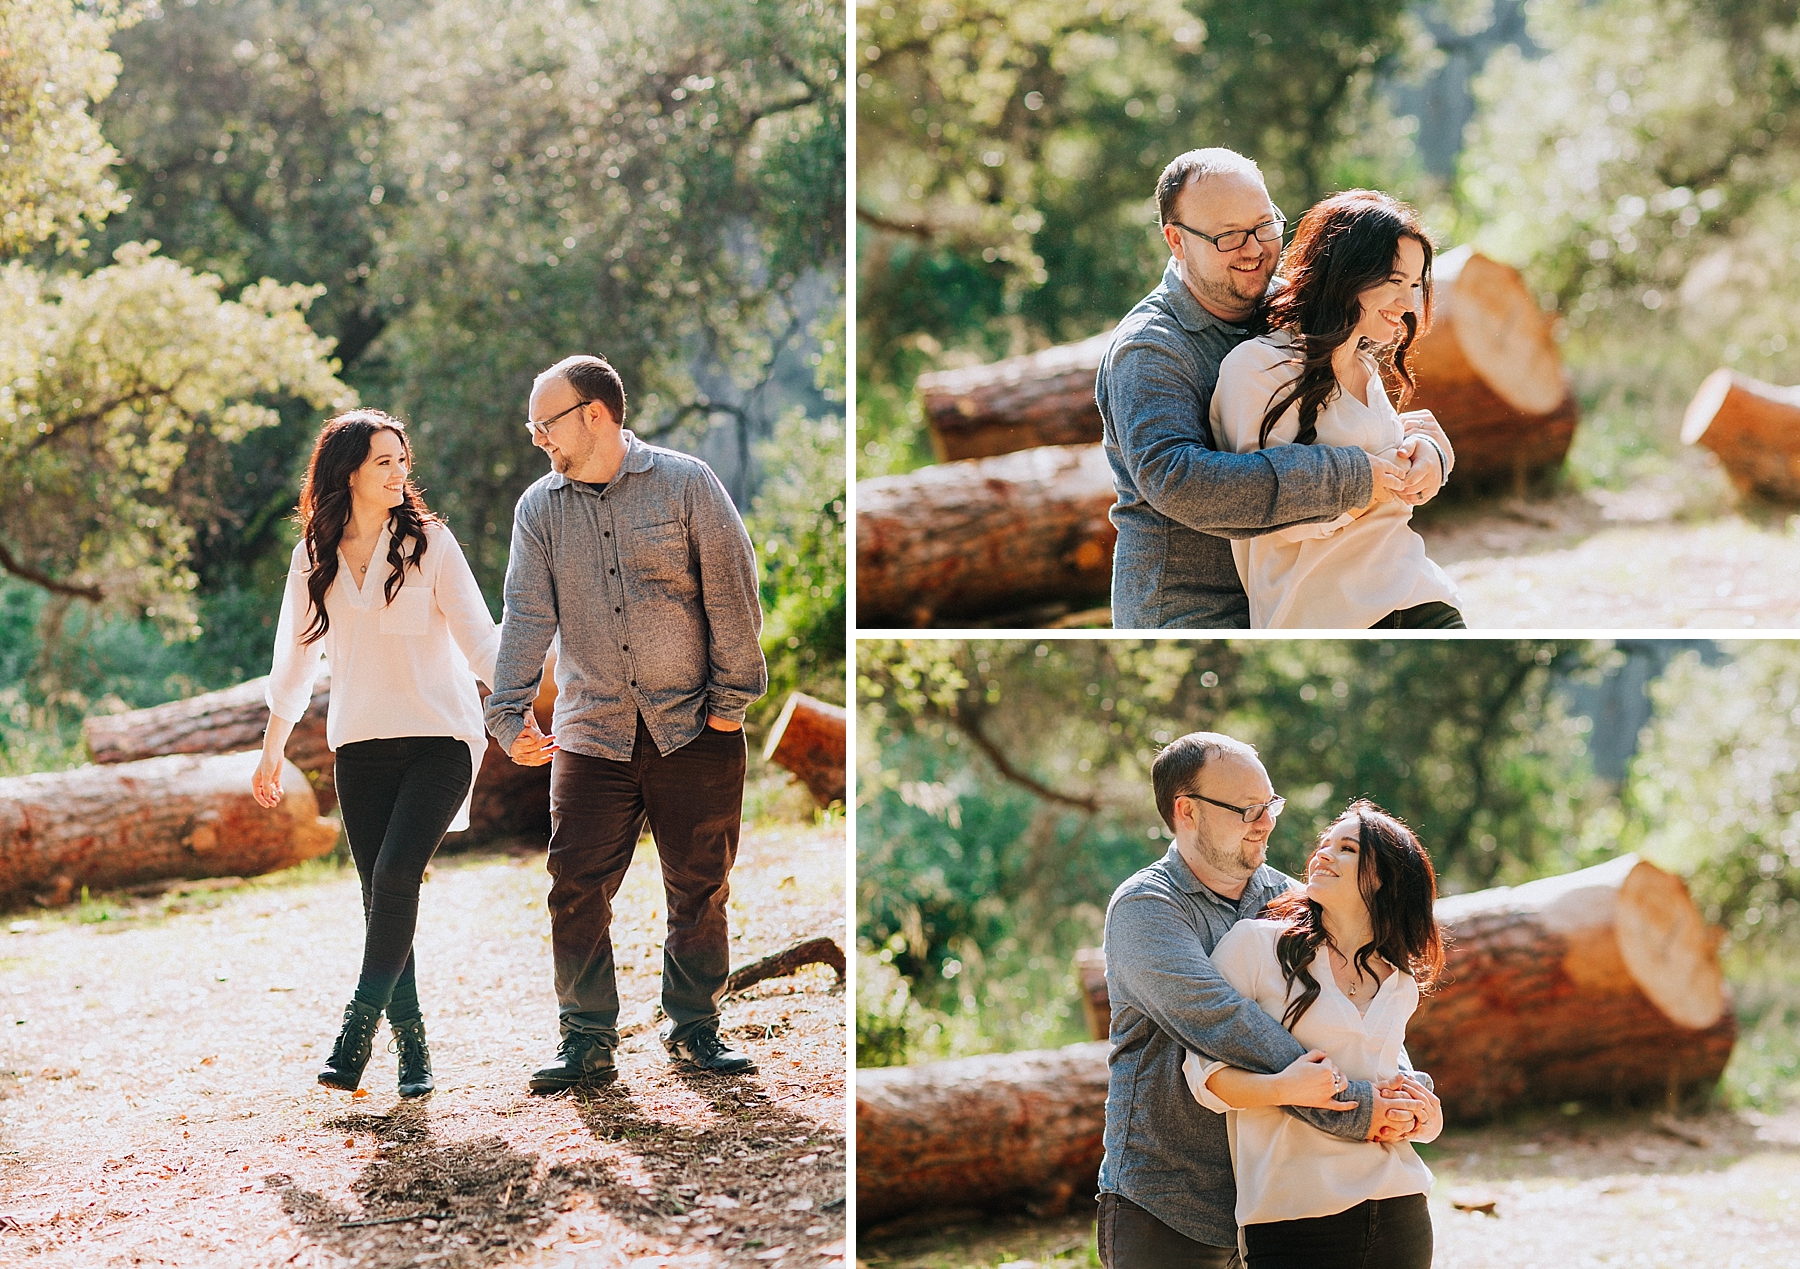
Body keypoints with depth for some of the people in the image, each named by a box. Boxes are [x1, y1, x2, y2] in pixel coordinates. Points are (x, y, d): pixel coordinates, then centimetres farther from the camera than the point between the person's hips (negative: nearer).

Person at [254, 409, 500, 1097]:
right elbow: (295, 659, 17)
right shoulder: (313, 559, 6)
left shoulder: (430, 542, -3)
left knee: (396, 873, -21)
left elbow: (479, 638, -6)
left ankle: (359, 1027, -17)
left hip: (439, 738, -3)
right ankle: (411, 1048, 6)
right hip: (360, 748, 3)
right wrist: (272, 750, 22)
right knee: (381, 894, 0)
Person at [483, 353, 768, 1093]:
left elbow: (731, 591, -4)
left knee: (699, 888, 6)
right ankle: (587, 1044, 5)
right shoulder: (539, 509, 4)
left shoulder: (686, 484, -4)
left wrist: (732, 698, -6)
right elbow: (527, 615, -4)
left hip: (695, 732, -2)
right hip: (591, 736, 2)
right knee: (577, 889, -4)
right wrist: (508, 712, -16)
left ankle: (695, 1031, 20)